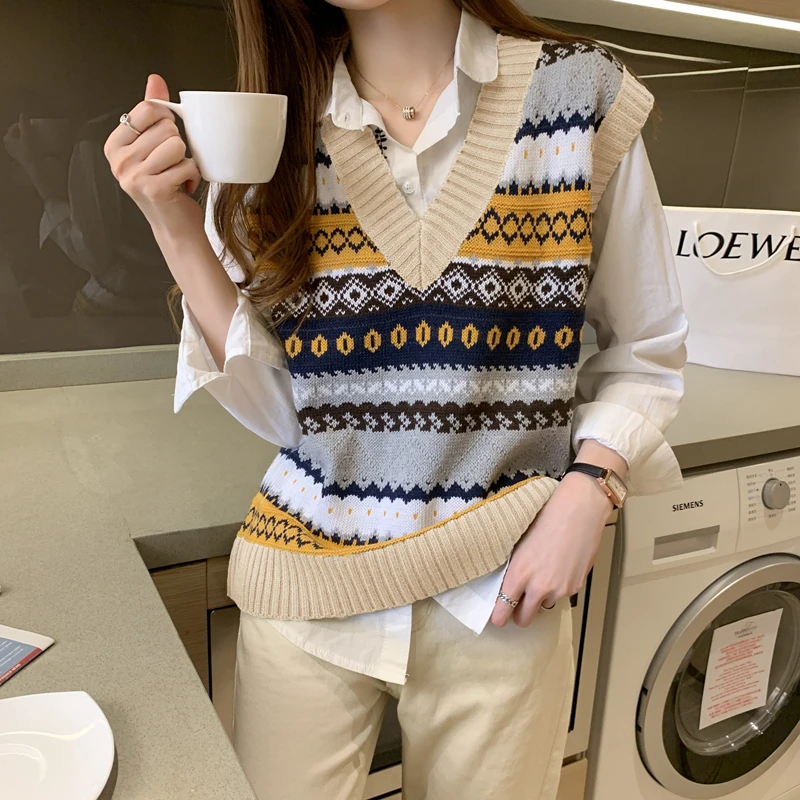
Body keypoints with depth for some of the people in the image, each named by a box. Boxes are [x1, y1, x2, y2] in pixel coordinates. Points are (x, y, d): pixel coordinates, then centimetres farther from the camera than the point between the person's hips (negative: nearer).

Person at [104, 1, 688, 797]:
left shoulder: (583, 94, -4)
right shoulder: (274, 133, 0)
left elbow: (644, 351, 3)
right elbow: (274, 407, -2)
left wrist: (589, 487, -12)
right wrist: (177, 227, -9)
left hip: (498, 595, 0)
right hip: (307, 584, 1)